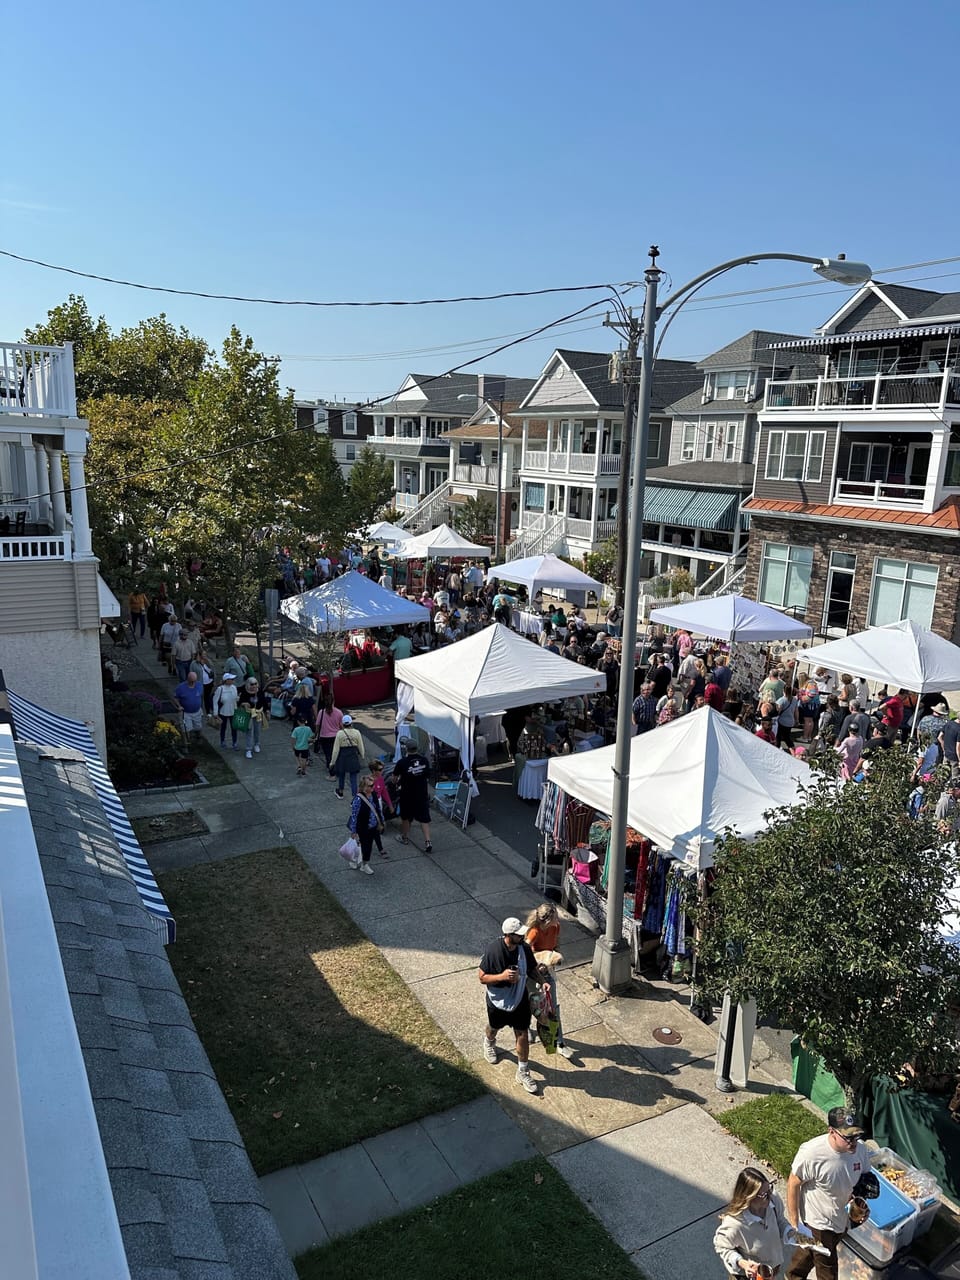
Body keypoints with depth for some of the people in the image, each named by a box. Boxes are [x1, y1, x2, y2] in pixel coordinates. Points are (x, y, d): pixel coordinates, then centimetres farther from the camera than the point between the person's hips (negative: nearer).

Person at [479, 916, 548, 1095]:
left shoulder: (524, 948, -16)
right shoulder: (493, 951, -30)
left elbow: (532, 970, 1)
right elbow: (482, 977, -21)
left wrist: (540, 971, -21)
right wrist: (502, 976, -35)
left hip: (519, 1000, 3)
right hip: (498, 1001, -2)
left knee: (523, 1036, 9)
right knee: (494, 1028, 26)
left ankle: (523, 1073, 30)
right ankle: (489, 1043, 61)